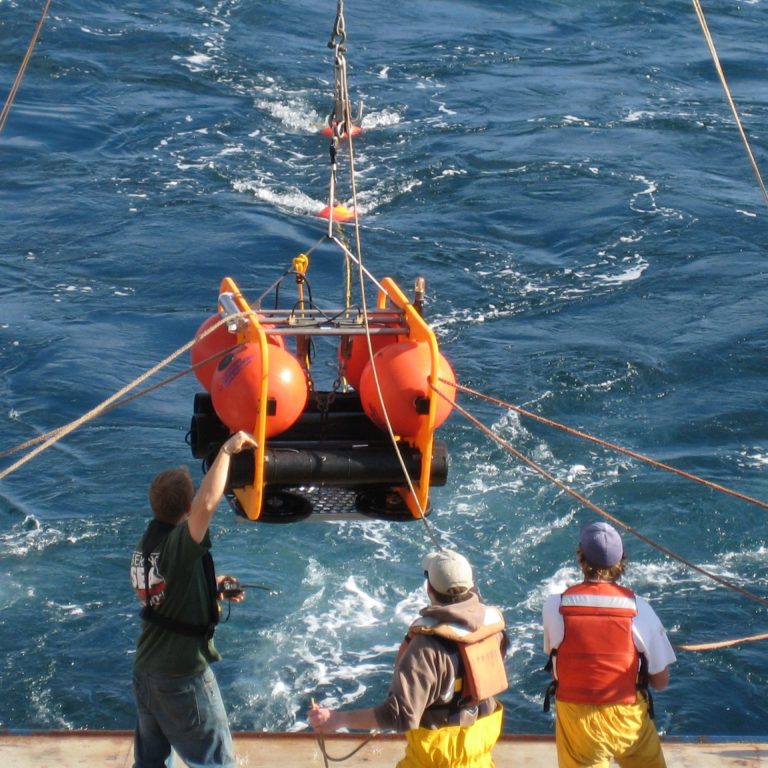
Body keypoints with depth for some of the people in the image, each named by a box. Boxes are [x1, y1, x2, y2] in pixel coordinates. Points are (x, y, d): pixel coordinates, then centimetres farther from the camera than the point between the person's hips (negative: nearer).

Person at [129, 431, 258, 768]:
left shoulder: (146, 544, 2)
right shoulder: (178, 545, -23)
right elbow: (207, 503, -41)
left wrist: (212, 587, 15)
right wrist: (226, 451, -30)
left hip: (145, 671, 8)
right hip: (182, 677, -8)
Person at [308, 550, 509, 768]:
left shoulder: (429, 646, -31)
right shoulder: (491, 620, -12)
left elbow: (402, 714, -33)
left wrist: (338, 719, -28)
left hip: (440, 745, -7)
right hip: (483, 734, 7)